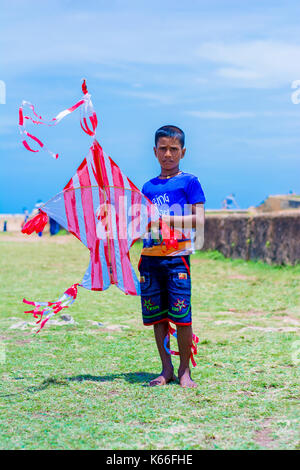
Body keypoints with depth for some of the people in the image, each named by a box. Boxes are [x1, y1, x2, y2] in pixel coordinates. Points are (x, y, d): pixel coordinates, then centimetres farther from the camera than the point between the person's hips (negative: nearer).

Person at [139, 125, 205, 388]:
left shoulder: (189, 182, 3)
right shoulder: (148, 187, 17)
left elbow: (199, 220, -6)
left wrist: (166, 219, -13)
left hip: (177, 255, -4)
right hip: (150, 256, 5)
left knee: (181, 316, -7)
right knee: (157, 316, 4)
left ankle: (184, 371, 5)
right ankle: (166, 369, 14)